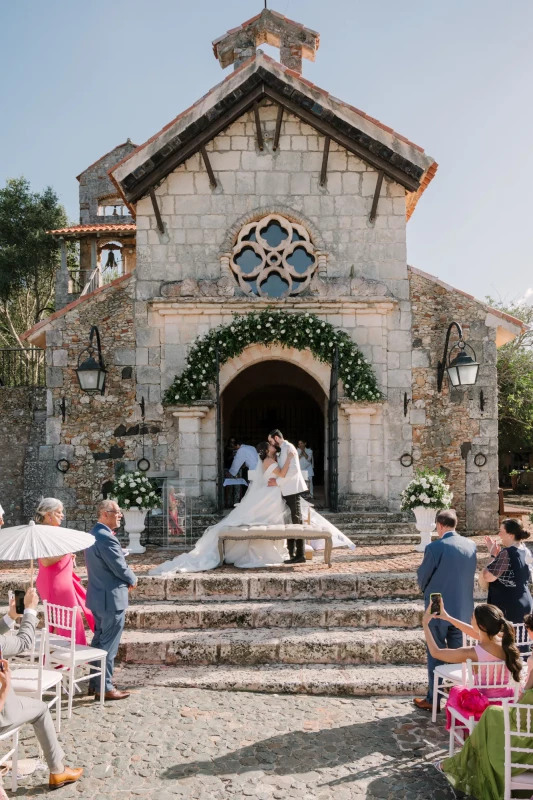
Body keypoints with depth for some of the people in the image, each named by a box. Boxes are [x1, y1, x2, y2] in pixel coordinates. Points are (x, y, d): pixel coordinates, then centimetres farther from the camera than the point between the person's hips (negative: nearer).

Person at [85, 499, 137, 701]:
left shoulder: (95, 534, 10)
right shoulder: (106, 537, -23)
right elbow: (120, 568, -21)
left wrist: (126, 577, 5)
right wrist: (132, 580, -2)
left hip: (99, 596, 10)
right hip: (111, 597, -10)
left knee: (99, 641, 18)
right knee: (108, 645, 0)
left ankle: (95, 683, 27)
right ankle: (104, 688, 8)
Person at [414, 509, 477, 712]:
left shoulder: (435, 547, -18)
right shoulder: (471, 545, -1)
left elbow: (422, 577, -8)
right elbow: (470, 574, 9)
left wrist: (426, 591, 12)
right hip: (463, 608, 5)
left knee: (435, 655, 7)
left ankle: (433, 700, 15)